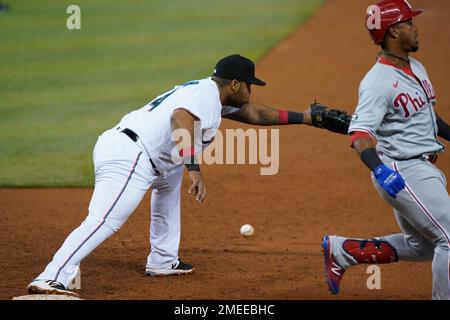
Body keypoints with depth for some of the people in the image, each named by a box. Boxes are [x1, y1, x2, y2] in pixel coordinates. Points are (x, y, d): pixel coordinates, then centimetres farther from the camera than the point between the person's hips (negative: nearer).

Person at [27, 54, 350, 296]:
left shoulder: (211, 94, 24)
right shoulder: (205, 95, -7)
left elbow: (256, 113, 33)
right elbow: (181, 119, -28)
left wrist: (307, 117, 34)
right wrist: (194, 169, -38)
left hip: (116, 147, 11)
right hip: (128, 158, -11)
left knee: (169, 177, 34)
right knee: (104, 221, -23)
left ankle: (163, 261, 33)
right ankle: (51, 280, -40)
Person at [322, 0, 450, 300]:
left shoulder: (417, 68, 10)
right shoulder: (379, 81, -19)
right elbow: (360, 132, -27)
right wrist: (378, 169, -42)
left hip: (424, 170, 10)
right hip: (402, 173, -10)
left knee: (421, 246, 19)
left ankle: (341, 251, 26)